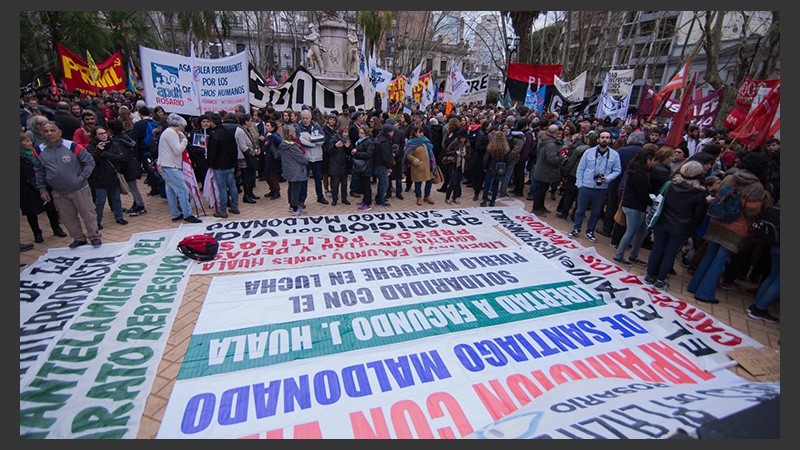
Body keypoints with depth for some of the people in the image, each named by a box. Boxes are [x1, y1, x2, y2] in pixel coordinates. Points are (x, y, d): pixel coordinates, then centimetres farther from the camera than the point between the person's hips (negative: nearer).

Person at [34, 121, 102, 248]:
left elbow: (89, 162, -4)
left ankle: (94, 237, 19)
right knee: (68, 218, 11)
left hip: (80, 189, -4)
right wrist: (42, 189, 8)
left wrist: (82, 178, -11)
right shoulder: (40, 151, 1)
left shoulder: (72, 146, -12)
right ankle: (79, 238, 26)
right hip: (58, 193, 4)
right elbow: (39, 171, 12)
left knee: (88, 214, 4)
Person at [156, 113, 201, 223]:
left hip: (166, 167, 11)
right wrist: (184, 139, -9)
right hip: (170, 168, -11)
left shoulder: (169, 132, 20)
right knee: (183, 190, -11)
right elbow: (178, 150, -18)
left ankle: (175, 214, 19)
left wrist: (183, 139, 10)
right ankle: (187, 215, -8)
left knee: (171, 191, 12)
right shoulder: (171, 133, -12)